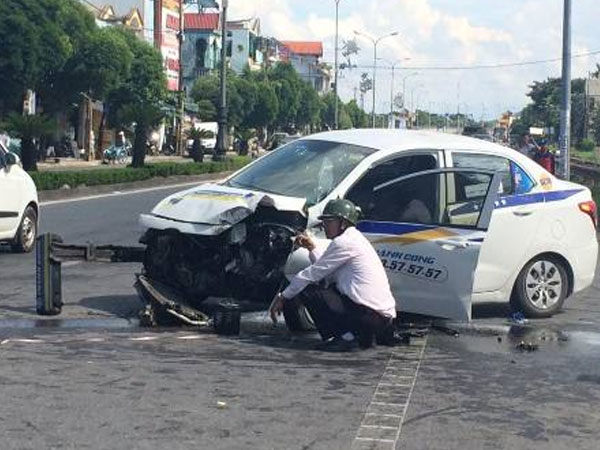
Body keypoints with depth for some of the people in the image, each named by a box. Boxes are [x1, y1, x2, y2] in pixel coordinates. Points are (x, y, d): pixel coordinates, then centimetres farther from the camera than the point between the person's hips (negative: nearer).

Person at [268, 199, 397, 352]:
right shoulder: (355, 239, 21)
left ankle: (346, 337, -9)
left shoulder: (344, 242, -8)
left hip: (369, 315, -10)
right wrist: (312, 248, 21)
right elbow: (328, 274, 25)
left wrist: (282, 297, 2)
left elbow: (313, 273, -6)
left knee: (307, 291, -6)